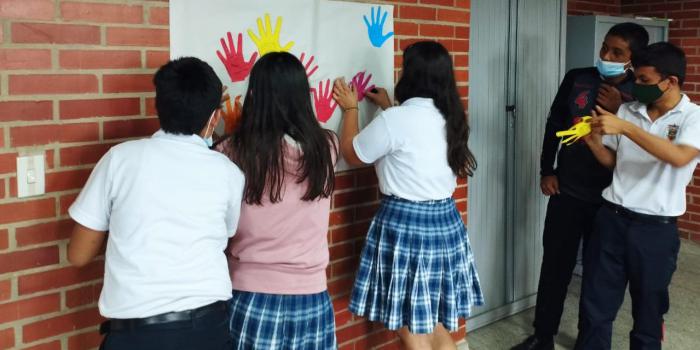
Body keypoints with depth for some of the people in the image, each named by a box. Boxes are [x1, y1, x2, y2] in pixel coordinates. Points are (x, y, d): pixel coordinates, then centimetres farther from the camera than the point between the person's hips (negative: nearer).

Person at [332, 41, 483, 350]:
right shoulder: (450, 117, 6)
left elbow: (351, 154, -2)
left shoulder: (396, 119, -16)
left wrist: (350, 108, 11)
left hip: (405, 224, -7)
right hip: (446, 222, 8)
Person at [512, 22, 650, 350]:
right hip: (567, 191, 2)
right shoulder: (577, 79, 0)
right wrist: (546, 171, 4)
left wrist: (619, 111, -19)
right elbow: (554, 124, 9)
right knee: (555, 265, 9)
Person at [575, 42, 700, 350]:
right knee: (595, 304, 9)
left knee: (648, 311, 13)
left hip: (655, 229, -3)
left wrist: (625, 128, -27)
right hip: (611, 218, 4)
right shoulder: (627, 110, 6)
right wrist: (593, 140, -5)